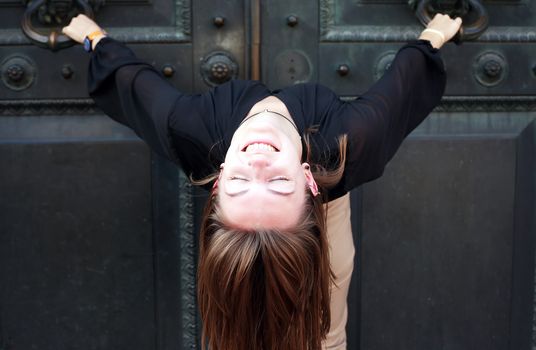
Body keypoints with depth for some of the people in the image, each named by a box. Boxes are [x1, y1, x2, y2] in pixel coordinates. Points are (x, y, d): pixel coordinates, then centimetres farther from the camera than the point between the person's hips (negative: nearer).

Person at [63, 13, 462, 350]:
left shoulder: (194, 135, -51)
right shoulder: (345, 145, -52)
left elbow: (132, 77, -27)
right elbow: (404, 81, -29)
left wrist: (96, 37, -5)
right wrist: (431, 37, -7)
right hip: (326, 205, -1)